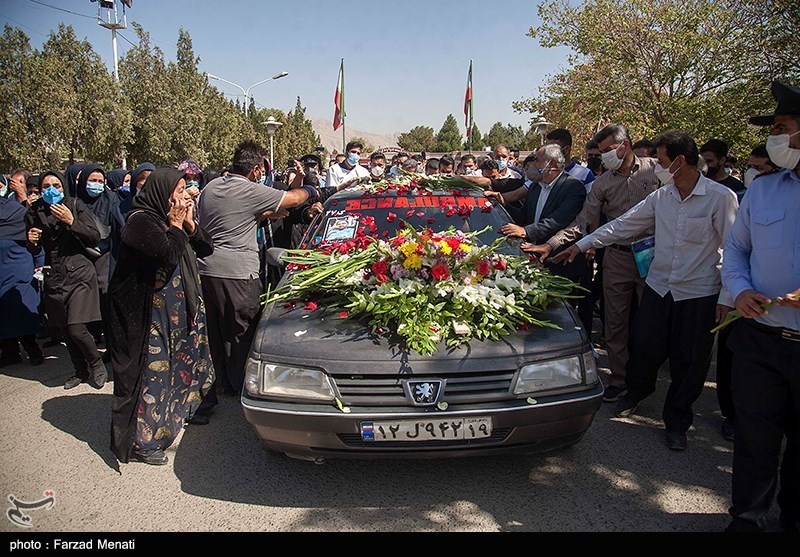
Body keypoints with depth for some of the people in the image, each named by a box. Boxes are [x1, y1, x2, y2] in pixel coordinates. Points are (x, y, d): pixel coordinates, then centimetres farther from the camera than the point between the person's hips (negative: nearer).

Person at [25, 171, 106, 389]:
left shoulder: (76, 205, -3)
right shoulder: (34, 212, 6)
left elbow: (95, 238, -9)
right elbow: (35, 250, 13)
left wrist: (72, 222, -19)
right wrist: (32, 241, -9)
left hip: (79, 273, -4)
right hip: (53, 276, 4)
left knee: (76, 329, -12)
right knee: (65, 330, 9)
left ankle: (96, 363, 14)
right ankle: (81, 371, 28)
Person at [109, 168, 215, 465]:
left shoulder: (167, 218, 11)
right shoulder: (141, 221, -17)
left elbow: (206, 249, 9)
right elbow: (168, 256, -31)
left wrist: (189, 224, -6)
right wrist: (176, 226, -18)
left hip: (177, 309, 9)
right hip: (149, 314, -9)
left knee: (176, 363, 20)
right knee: (151, 369, -3)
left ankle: (177, 412, 39)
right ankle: (140, 440, 9)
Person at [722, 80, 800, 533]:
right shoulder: (762, 190, 5)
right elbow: (736, 248, 14)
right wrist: (740, 290, -6)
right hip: (760, 338, 2)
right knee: (755, 439, 11)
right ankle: (748, 518, 28)